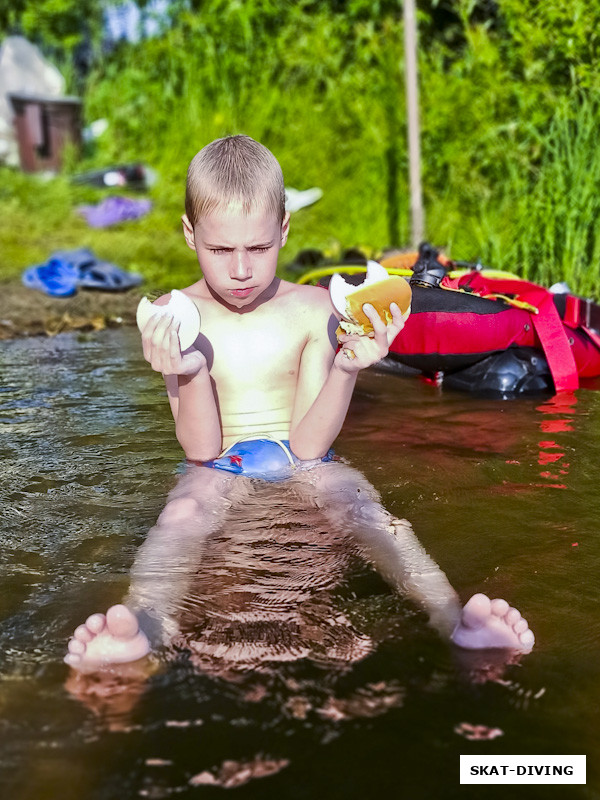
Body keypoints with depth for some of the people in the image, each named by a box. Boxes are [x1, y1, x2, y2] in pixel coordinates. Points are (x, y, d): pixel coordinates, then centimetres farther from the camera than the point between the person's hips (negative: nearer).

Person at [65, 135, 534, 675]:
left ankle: (452, 615, -50)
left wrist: (346, 370, -23)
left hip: (303, 464, 1)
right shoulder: (176, 316, -4)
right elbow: (201, 450, -8)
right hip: (222, 467, 0)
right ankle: (146, 620, -61)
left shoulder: (313, 310, -4)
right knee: (183, 513, -33)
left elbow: (308, 446, -7)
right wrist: (190, 373, -27)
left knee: (362, 504, -30)